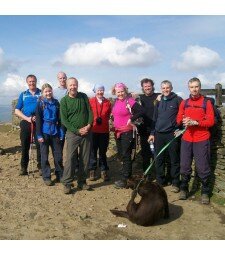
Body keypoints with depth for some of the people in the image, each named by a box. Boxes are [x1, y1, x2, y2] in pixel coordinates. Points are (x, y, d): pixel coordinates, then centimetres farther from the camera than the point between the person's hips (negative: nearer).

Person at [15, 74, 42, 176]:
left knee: (39, 145, -1)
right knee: (25, 145, 4)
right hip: (26, 122, 2)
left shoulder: (41, 93, 5)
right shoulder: (23, 94, 11)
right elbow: (17, 111, 9)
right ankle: (23, 167, 12)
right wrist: (27, 118, -7)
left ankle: (40, 166, 8)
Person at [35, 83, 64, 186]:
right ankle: (46, 177, 15)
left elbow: (59, 118, 7)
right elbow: (38, 120, -5)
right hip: (45, 132, -2)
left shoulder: (56, 102, 4)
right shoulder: (40, 103, -3)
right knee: (45, 155, 6)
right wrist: (39, 135, -10)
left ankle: (60, 175, 20)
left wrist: (61, 132, 1)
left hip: (55, 131, 3)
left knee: (58, 155, 7)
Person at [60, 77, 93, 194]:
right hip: (72, 133, -3)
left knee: (85, 158, 7)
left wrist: (89, 125, -12)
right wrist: (77, 130, -13)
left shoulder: (83, 97, 5)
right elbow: (64, 120, -6)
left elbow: (90, 112, 5)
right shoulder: (64, 101, -3)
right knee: (70, 158, -6)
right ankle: (67, 184, 4)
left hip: (86, 132, 3)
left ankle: (82, 182, 20)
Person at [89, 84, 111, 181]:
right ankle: (92, 171, 17)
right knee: (93, 151, 6)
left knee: (103, 151, 10)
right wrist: (95, 119, -8)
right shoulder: (90, 101, -3)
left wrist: (103, 120, 3)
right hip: (93, 130, -2)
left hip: (104, 130, 2)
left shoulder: (107, 102, 5)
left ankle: (103, 171, 19)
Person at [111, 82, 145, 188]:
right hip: (117, 132, 8)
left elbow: (142, 111, -22)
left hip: (127, 132, -8)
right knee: (121, 154, 15)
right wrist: (114, 122, 12)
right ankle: (127, 174, 29)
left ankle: (124, 179, 3)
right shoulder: (116, 102, 10)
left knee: (126, 155, -3)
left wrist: (131, 119, -21)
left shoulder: (130, 101, -13)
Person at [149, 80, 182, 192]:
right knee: (159, 159, 9)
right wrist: (152, 133, 12)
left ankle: (175, 183, 13)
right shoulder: (159, 101, 13)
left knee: (174, 159, 3)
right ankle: (160, 181, 21)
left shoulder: (178, 100, -2)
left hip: (172, 134, -4)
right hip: (159, 134, 5)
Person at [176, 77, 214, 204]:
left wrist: (195, 122, -19)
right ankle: (184, 189, 24)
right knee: (185, 166, 8)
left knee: (203, 168, -1)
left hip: (202, 140, -3)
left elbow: (211, 121, -7)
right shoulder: (184, 102, 11)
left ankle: (205, 192, 14)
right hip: (186, 139, 3)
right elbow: (178, 119, 11)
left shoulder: (207, 102, 0)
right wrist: (183, 121, -11)